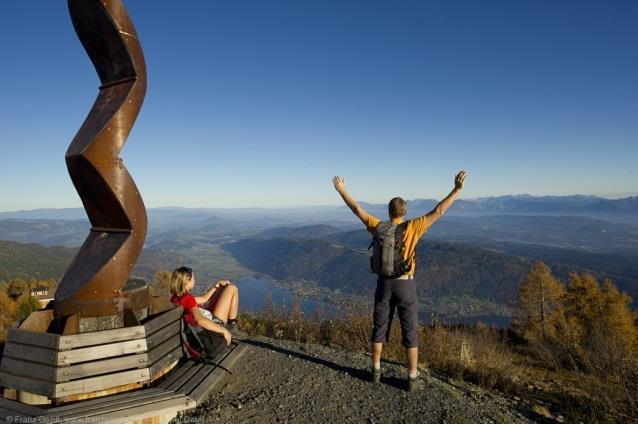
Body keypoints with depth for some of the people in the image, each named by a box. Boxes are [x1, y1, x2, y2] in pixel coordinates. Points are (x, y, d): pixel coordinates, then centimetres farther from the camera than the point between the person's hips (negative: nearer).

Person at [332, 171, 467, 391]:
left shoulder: (379, 227, -5)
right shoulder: (412, 227, -11)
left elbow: (357, 210, 2)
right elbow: (438, 211, -13)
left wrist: (341, 190, 13)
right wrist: (457, 189, -11)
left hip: (384, 284, 2)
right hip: (405, 286, -2)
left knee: (379, 328, 16)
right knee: (410, 333, 9)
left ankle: (376, 370, 26)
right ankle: (412, 378, 16)